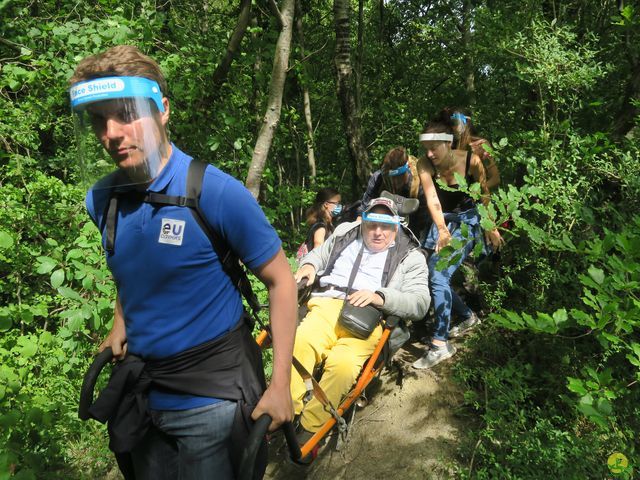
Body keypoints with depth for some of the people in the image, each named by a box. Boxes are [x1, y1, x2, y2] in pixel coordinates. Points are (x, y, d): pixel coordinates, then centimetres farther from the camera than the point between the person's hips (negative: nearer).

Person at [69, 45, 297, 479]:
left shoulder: (217, 193, -19)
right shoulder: (101, 199, -2)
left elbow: (280, 280, -13)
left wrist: (280, 385, -14)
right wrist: (122, 324, 6)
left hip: (212, 395, -5)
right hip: (141, 392, 6)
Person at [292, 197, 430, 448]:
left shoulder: (411, 257, 14)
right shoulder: (345, 233, 26)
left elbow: (420, 303, 2)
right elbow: (318, 255, 37)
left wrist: (380, 297, -14)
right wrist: (308, 265, 12)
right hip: (326, 305, 2)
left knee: (344, 363, -35)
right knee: (300, 342, -34)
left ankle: (309, 430, -20)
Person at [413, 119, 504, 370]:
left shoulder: (470, 160, -19)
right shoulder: (425, 165, -15)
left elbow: (485, 195, -5)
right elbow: (432, 199, -27)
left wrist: (492, 227, 3)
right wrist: (441, 230, -43)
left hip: (467, 221, -5)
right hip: (443, 221, 5)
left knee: (438, 276, -21)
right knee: (435, 277, 5)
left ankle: (440, 344, -16)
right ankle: (468, 316, 32)